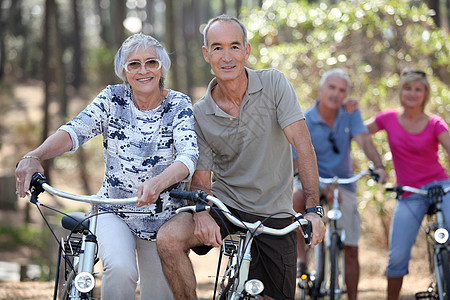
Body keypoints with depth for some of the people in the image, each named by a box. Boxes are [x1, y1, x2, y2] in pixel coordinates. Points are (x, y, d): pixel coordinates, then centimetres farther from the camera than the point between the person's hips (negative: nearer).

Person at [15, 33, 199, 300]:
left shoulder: (179, 105, -8)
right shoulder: (113, 99, -4)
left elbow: (188, 155, -24)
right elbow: (75, 131, -19)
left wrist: (159, 182, -46)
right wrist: (35, 156, -39)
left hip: (163, 220, 1)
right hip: (115, 214, -1)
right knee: (120, 269, -30)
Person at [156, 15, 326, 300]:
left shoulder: (274, 84, -9)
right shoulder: (200, 114, -5)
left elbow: (303, 145, -16)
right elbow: (201, 181, -4)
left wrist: (313, 210, -25)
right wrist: (202, 214, -28)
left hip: (275, 214, 0)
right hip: (224, 204, 0)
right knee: (168, 238, -26)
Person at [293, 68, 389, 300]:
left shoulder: (350, 114, -4)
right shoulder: (304, 122, -12)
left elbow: (364, 140, -19)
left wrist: (378, 165, -39)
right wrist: (323, 187, -33)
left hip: (344, 184, 3)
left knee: (351, 249, 0)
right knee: (295, 199, -38)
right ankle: (300, 257, -26)